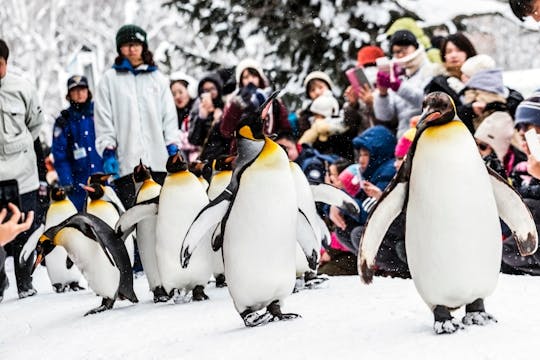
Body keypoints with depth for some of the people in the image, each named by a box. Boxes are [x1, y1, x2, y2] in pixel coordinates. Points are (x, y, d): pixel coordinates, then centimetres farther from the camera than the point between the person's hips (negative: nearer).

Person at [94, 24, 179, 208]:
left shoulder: (157, 78, 17)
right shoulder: (110, 79, 10)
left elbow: (169, 116, 15)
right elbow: (104, 119, 5)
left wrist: (173, 147, 4)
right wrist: (108, 151, -5)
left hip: (157, 160, 2)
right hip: (126, 161, -2)